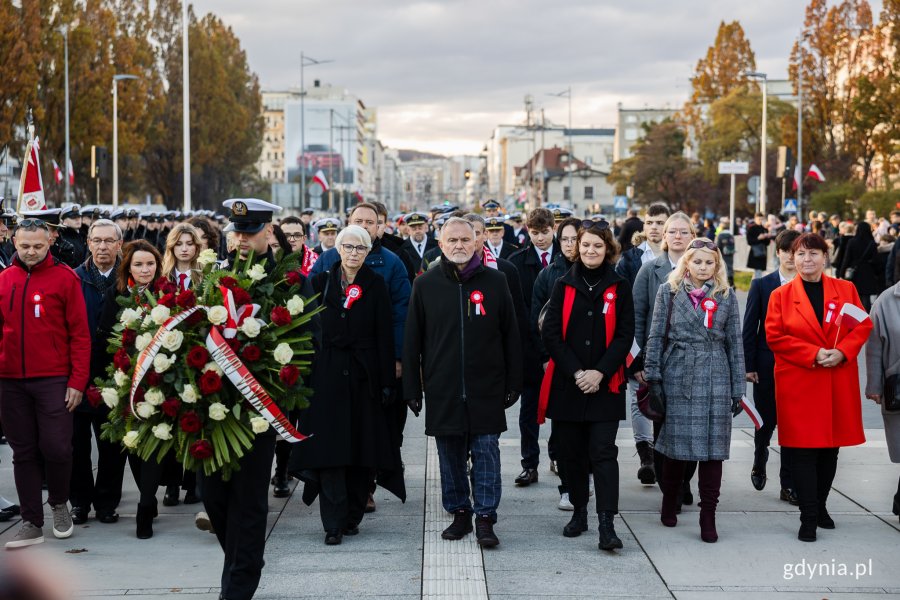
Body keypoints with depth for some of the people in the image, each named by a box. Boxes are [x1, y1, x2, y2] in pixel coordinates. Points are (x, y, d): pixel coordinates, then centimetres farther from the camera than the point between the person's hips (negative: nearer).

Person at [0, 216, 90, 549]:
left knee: (56, 447, -4)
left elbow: (80, 333, -4)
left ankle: (59, 503, 23)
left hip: (53, 380, -3)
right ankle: (31, 522, 16)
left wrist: (77, 381, -9)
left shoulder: (65, 277, -3)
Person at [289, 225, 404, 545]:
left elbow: (384, 336, 0)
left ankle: (353, 515, 16)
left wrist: (387, 381, -5)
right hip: (328, 374, 0)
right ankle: (334, 522, -4)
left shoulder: (375, 285, 3)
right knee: (329, 447, -6)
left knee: (362, 446, 4)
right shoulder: (321, 282, 6)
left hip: (363, 375, 0)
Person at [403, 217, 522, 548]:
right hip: (442, 390, 1)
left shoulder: (495, 282, 3)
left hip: (486, 389, -1)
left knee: (486, 453, 0)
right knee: (450, 455, 9)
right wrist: (412, 389, 2)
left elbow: (511, 336, 6)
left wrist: (513, 384, 2)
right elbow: (412, 341, 6)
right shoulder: (425, 284, 4)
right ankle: (459, 514, 21)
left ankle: (485, 518, 7)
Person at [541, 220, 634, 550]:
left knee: (603, 452, -8)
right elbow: (551, 333, 0)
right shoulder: (564, 285, 6)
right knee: (572, 451, 8)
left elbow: (625, 335, 0)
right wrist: (575, 372, -10)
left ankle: (607, 523, -11)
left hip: (605, 384, -2)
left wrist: (600, 372, -12)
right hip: (567, 383, 2)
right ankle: (579, 511, 24)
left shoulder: (619, 287, 3)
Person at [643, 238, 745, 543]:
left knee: (713, 446, -3)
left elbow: (735, 343, 9)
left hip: (714, 379, 1)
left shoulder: (726, 295, 8)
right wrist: (653, 378, -3)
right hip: (677, 376, -1)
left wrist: (737, 389, 6)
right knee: (675, 442, 5)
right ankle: (669, 503, 25)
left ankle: (708, 516, 3)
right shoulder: (669, 291, 5)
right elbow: (656, 335, 4)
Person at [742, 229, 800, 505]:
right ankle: (760, 462, 36)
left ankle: (789, 484, 10)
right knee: (767, 420, 7)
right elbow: (749, 327, 2)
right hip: (767, 366, 0)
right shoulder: (761, 285, 3)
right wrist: (749, 365, -4)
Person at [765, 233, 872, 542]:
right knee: (803, 450, -3)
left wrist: (842, 352, -13)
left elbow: (863, 325, 5)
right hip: (798, 385, -3)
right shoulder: (781, 295, 1)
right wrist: (814, 354, -16)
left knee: (830, 447, 10)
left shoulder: (846, 290, 7)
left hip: (838, 386, 3)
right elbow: (774, 336, -6)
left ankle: (820, 505, 27)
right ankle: (808, 518, 2)